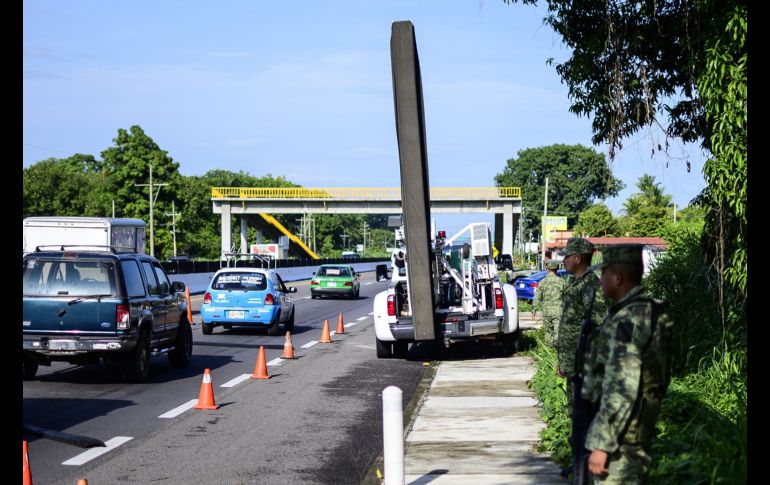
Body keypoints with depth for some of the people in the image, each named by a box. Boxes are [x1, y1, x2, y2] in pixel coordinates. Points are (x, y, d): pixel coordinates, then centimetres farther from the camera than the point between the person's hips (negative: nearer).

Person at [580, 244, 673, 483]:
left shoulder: (630, 319, -20)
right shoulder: (649, 312, 11)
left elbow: (622, 387, -25)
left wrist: (602, 443, -24)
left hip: (621, 436, -10)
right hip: (637, 434, 10)